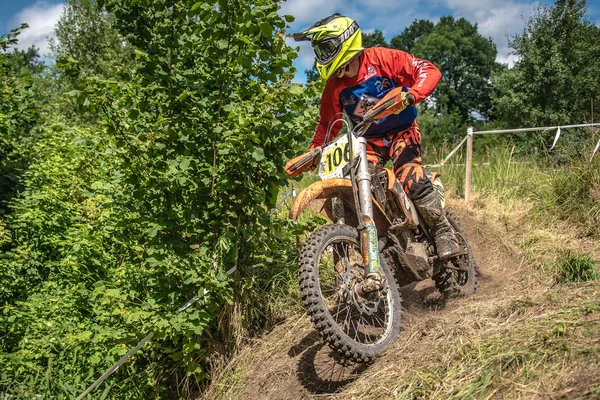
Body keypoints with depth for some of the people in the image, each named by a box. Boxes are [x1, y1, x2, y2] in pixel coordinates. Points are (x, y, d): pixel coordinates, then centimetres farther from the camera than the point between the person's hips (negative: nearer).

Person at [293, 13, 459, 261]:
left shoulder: (381, 59, -15)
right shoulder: (333, 86, 0)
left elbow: (430, 71, -19)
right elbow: (328, 124, 12)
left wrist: (411, 95, -38)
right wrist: (312, 153, 0)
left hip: (401, 131, -4)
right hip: (368, 141, 5)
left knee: (412, 180, -27)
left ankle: (443, 231, -8)